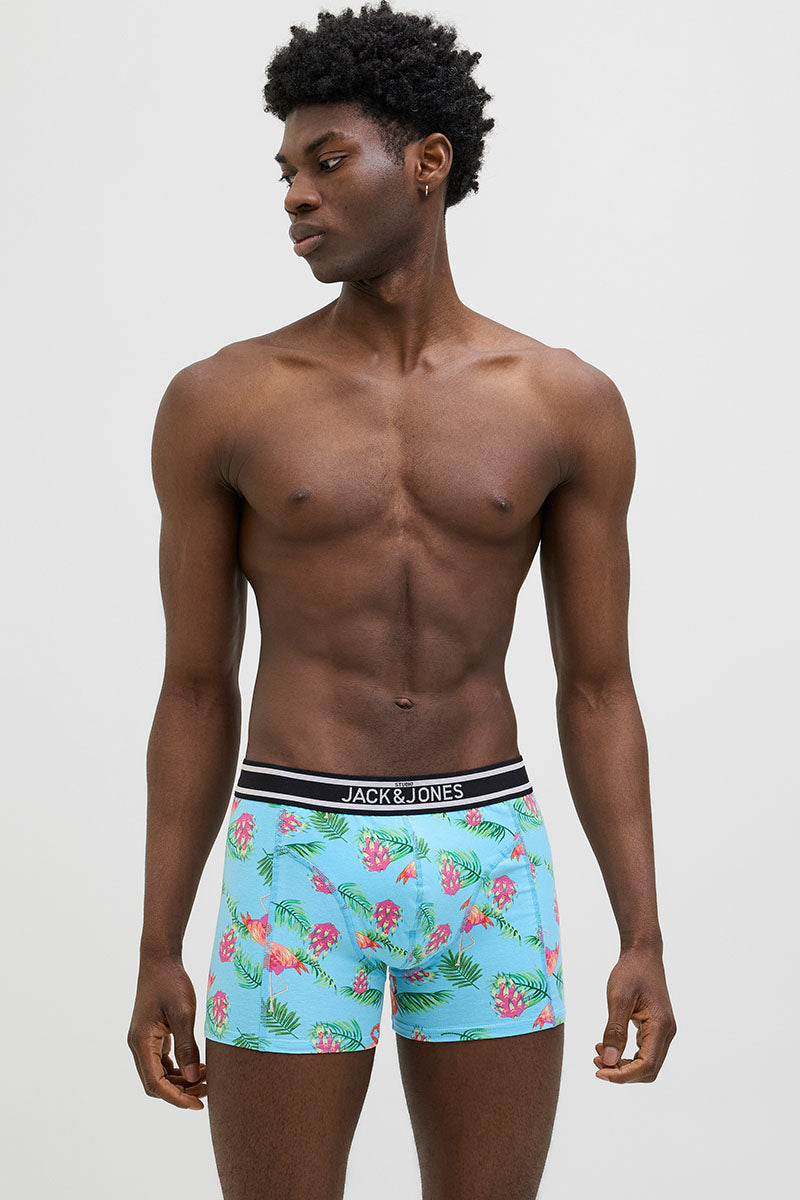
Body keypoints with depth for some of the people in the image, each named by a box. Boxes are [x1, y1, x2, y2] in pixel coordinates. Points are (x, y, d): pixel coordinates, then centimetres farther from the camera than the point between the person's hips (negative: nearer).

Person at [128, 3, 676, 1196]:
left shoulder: (571, 405, 2)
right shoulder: (218, 402, -1)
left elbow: (599, 690, 4)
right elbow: (196, 694, 4)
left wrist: (645, 939, -2)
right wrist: (158, 955, 1)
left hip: (488, 869, 2)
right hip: (297, 869, -1)